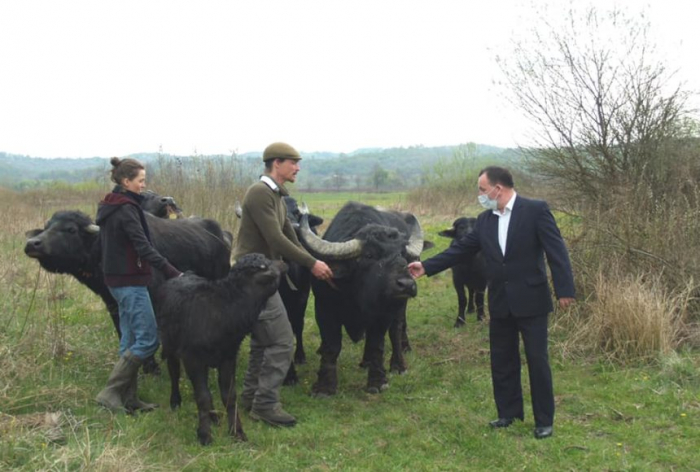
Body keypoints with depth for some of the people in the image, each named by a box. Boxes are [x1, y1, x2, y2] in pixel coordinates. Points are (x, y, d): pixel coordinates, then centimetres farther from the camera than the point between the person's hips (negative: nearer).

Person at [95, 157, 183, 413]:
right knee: (147, 339, -6)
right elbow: (144, 248, -23)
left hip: (117, 279, 10)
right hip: (130, 281, -10)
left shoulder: (109, 207, 14)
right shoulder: (126, 209, -16)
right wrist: (174, 274, -25)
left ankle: (128, 397, 17)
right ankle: (110, 392, -4)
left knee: (131, 339, 13)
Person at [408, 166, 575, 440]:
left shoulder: (536, 210, -10)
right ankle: (509, 412, 27)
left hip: (531, 301, -6)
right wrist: (427, 266, 6)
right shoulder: (485, 220, 7)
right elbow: (461, 249, 11)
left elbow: (556, 250, -13)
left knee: (537, 361, 2)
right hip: (500, 304, 6)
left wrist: (564, 290, -18)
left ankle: (544, 420, 14)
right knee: (502, 361, 13)